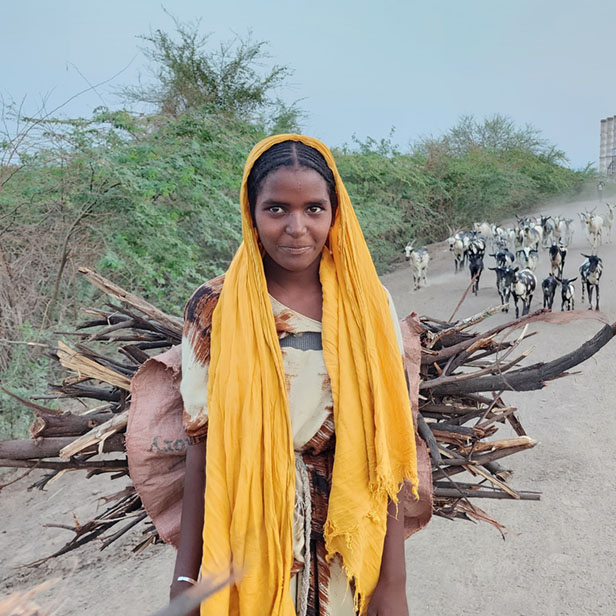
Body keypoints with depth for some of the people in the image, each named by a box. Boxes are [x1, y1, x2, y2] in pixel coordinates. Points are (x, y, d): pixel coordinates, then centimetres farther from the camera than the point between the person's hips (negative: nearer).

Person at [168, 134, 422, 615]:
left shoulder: (369, 304, -7)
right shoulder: (215, 309, -9)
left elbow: (387, 450, -6)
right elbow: (202, 447, -6)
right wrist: (185, 577, -4)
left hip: (349, 545, 1)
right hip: (250, 544, -1)